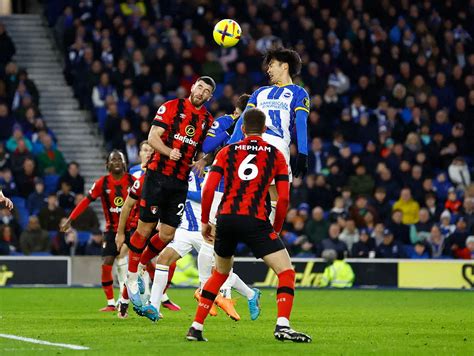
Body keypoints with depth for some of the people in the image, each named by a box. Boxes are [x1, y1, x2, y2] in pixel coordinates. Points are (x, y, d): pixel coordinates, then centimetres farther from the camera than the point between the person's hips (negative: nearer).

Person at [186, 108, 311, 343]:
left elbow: (208, 189, 4)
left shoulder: (227, 152, 13)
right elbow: (284, 198, 3)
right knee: (286, 272, 1)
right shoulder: (276, 155, 9)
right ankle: (282, 325, -19)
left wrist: (204, 221, 15)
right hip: (255, 221, -4)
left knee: (220, 273, 24)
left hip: (226, 218, 4)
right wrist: (276, 229, 14)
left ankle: (196, 327, 20)